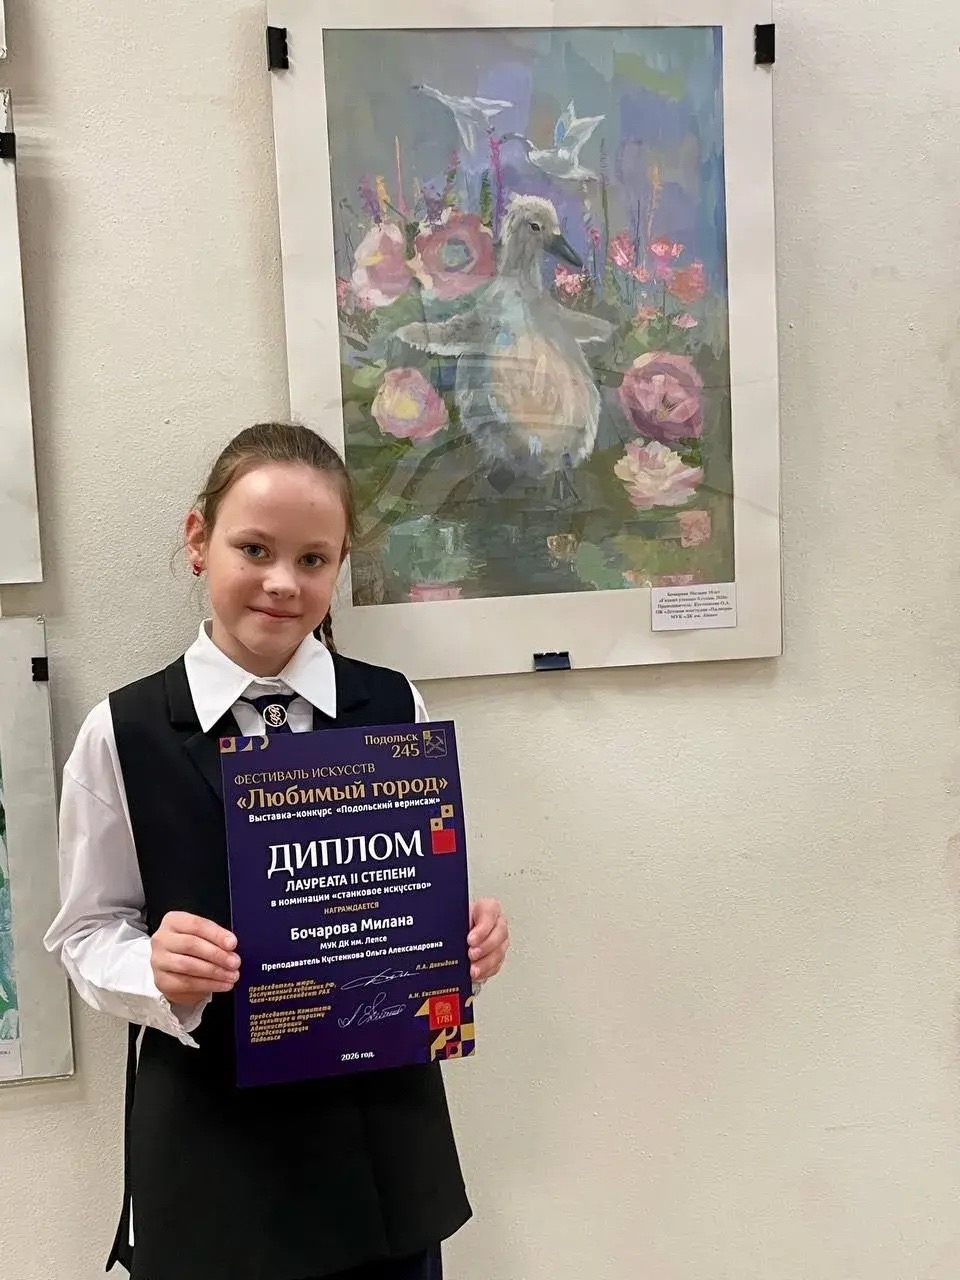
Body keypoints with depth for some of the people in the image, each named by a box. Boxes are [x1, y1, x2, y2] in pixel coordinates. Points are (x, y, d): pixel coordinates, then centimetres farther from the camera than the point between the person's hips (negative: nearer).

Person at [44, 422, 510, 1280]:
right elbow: (87, 932, -2)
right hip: (208, 1137, -1)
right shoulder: (121, 733, -8)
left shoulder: (395, 707, -3)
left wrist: (469, 935, -16)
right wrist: (157, 969, -22)